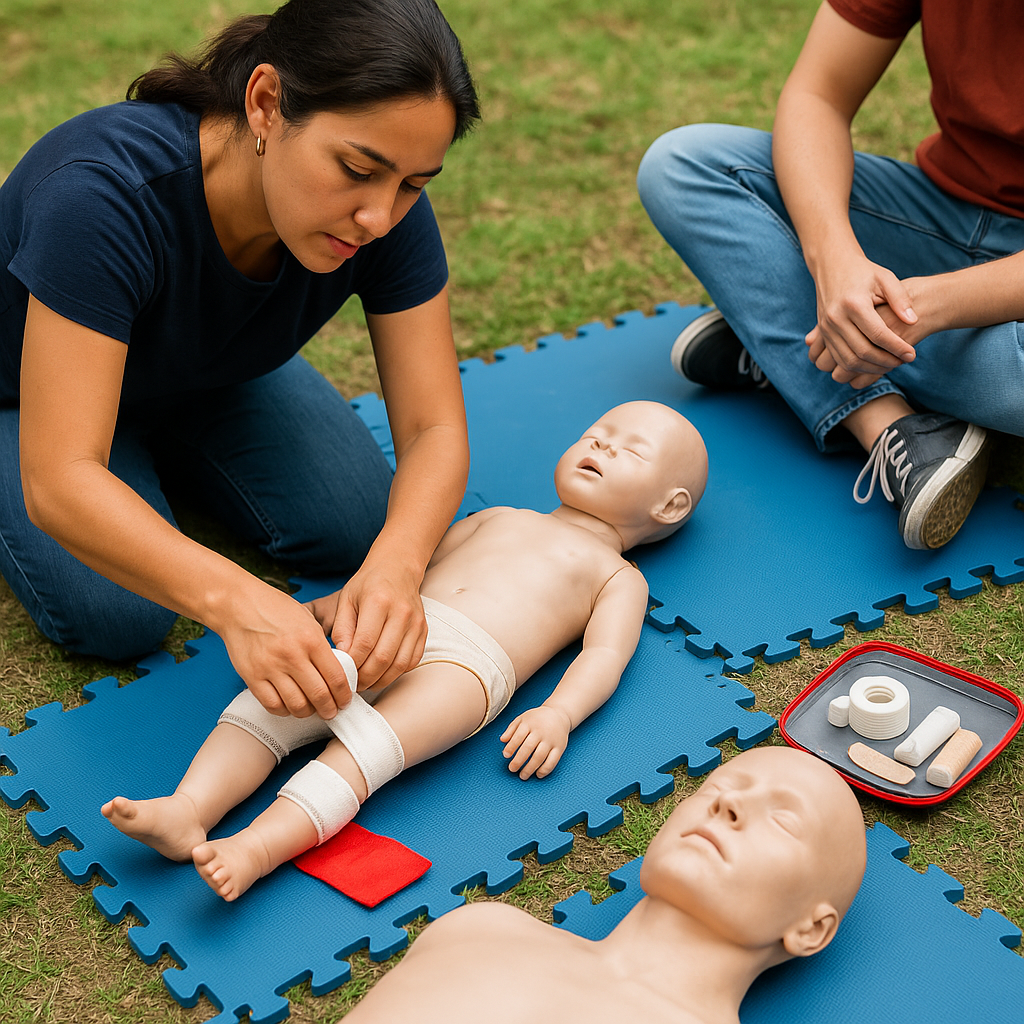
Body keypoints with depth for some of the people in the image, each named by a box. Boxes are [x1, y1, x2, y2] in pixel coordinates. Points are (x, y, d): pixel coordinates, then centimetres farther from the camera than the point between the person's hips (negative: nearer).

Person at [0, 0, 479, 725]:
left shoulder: (388, 210, -28)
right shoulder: (108, 194, -43)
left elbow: (434, 428, -25)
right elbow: (59, 483, -45)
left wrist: (397, 563, -46)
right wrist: (232, 599, -60)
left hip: (208, 379, 5)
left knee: (355, 530, -9)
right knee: (118, 616, -22)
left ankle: (161, 446, 15)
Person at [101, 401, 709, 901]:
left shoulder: (618, 577, 21)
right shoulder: (498, 518, 36)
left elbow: (605, 655, 4)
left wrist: (557, 715, -16)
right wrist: (335, 602, 23)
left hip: (469, 661, -5)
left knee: (370, 743, -33)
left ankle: (261, 847, -46)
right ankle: (187, 813, -32)